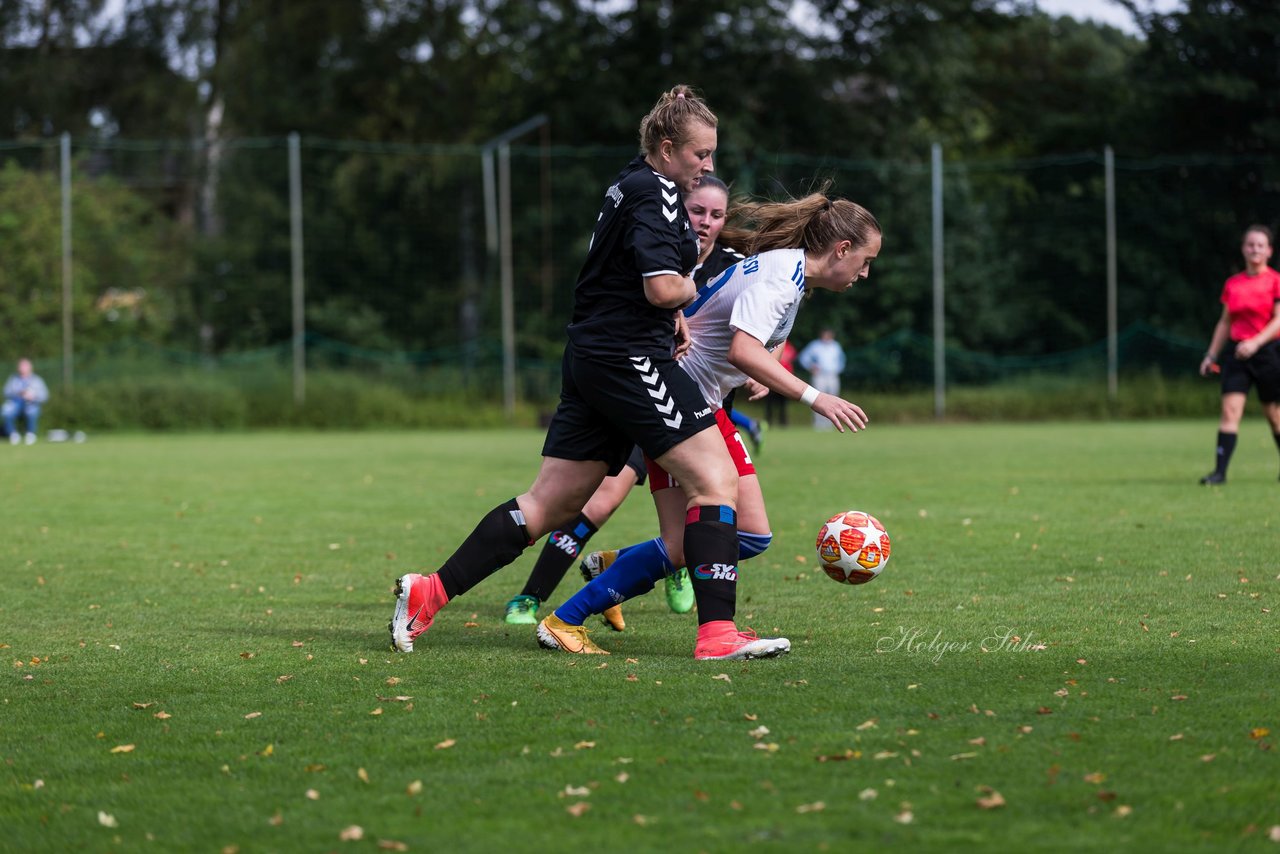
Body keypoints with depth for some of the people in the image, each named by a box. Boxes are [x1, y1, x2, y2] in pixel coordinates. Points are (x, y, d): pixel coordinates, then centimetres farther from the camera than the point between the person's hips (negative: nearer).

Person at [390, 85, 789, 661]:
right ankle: (716, 631, -16)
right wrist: (690, 288, -1)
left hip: (591, 355, 10)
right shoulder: (656, 194, -12)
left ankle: (430, 592, 8)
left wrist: (671, 314, 18)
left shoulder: (631, 184, 19)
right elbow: (663, 288, -23)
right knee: (717, 482, -9)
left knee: (549, 505, 9)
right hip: (630, 359, -10)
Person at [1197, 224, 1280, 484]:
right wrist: (1211, 355, 13)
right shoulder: (1232, 284, 10)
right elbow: (1225, 322, 17)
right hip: (1237, 352, 3)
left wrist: (1256, 342, -24)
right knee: (1230, 409, -11)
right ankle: (1220, 470, -16)